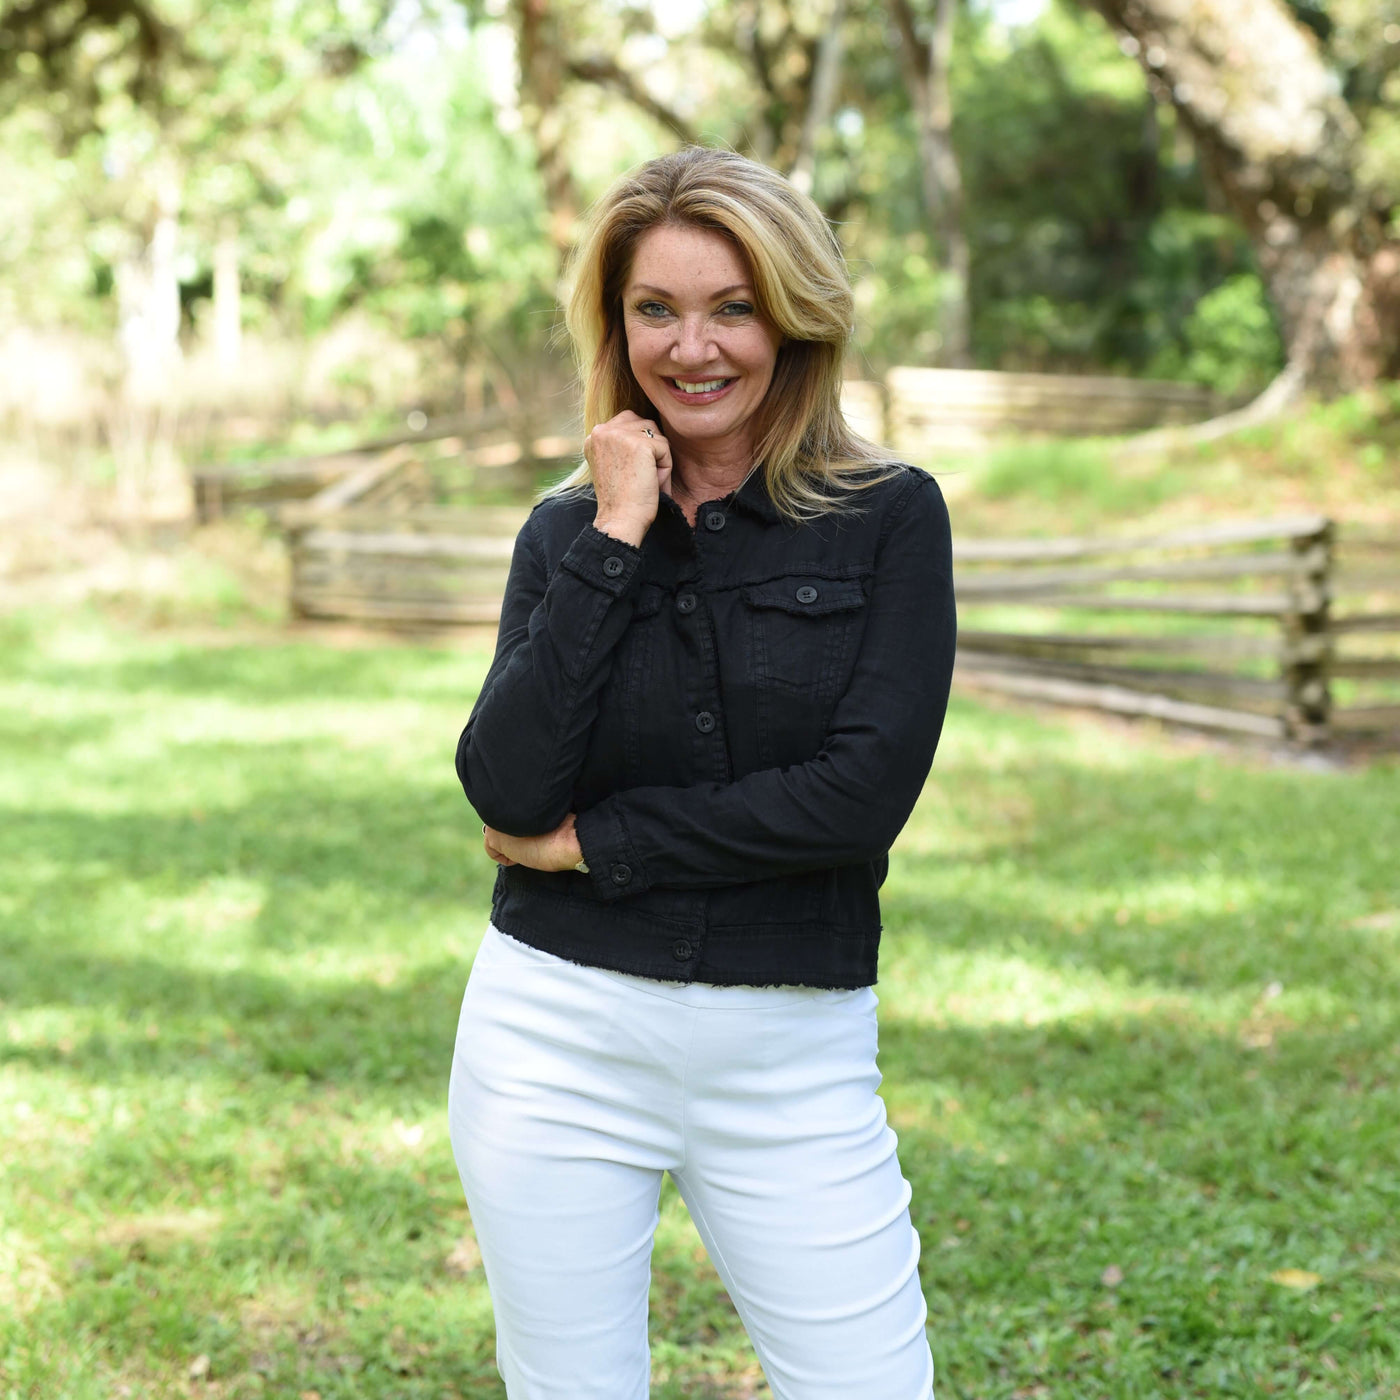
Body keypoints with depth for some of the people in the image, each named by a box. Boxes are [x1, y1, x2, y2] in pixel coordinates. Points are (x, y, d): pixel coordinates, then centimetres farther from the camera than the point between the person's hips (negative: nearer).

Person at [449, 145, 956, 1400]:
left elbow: (865, 792, -14)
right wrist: (613, 543, -11)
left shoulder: (889, 518, -2)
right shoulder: (567, 530, 5)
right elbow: (506, 792, -9)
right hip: (557, 1036, 2)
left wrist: (593, 839, -9)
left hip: (792, 1054, -2)